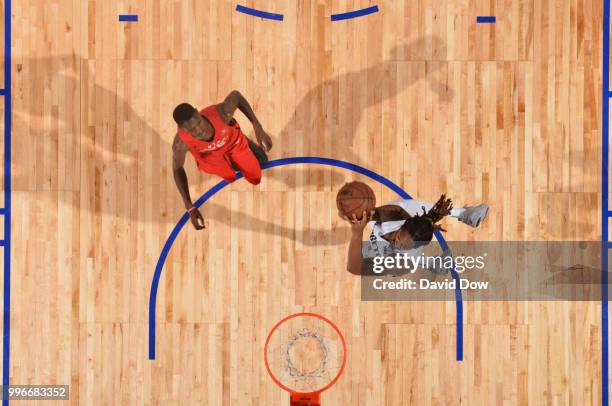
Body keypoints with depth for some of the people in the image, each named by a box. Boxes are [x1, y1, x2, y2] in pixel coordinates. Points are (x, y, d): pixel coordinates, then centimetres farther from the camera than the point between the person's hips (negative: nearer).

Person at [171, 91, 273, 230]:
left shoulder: (221, 112, -48)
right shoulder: (180, 143, -45)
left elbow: (235, 95, -22)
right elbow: (177, 169, -21)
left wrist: (258, 127, -25)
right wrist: (190, 207, -25)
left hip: (232, 140, 0)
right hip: (210, 154, 0)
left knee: (256, 179, 18)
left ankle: (246, 144, 46)